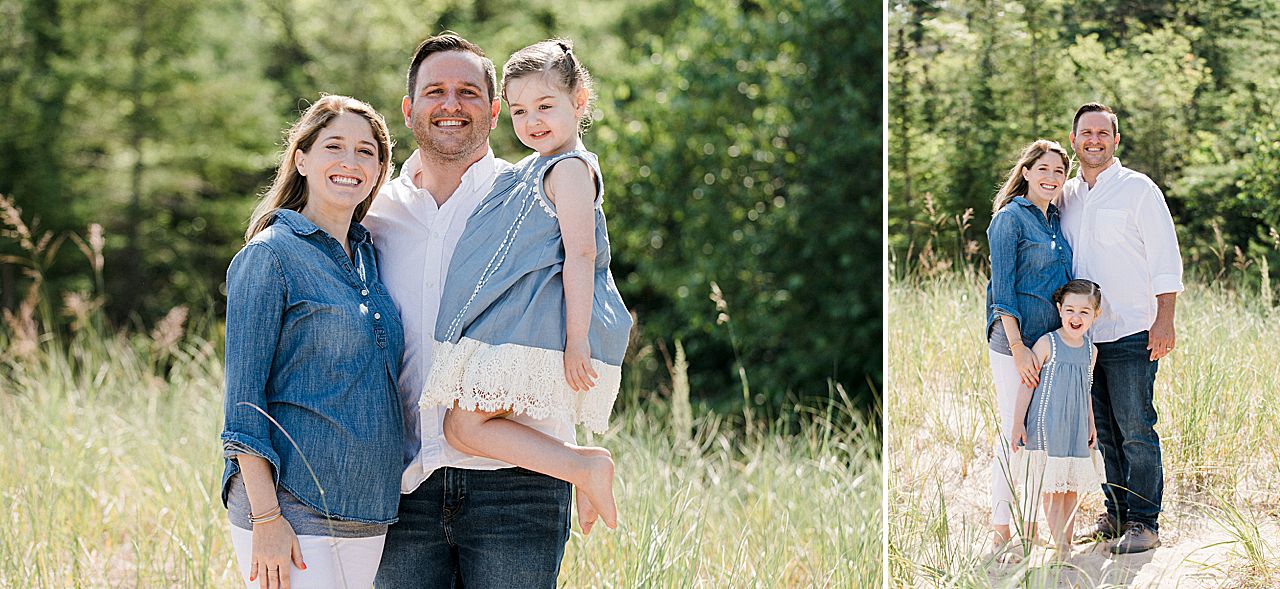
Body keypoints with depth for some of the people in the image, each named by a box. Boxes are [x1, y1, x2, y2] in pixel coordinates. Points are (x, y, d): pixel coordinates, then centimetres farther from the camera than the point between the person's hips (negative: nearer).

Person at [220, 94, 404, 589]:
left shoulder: (370, 257, 13)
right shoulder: (270, 255, -6)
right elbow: (243, 396, -10)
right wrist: (266, 518, -15)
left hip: (368, 512, 6)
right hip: (292, 508, -6)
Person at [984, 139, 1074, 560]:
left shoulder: (1056, 221, 15)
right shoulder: (1010, 219, -8)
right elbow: (1002, 289, -12)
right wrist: (1018, 348, -18)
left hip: (1054, 342, 7)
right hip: (1015, 341, -7)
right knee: (1013, 435, -5)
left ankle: (1032, 528, 17)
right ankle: (1001, 534, 3)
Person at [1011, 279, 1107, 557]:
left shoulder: (1091, 351, 6)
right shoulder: (1047, 344, -11)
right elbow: (1027, 383, -10)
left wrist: (1091, 424, 17)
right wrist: (1018, 423, -12)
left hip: (1075, 429, 6)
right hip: (1046, 427, -6)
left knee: (1072, 488, 10)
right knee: (1051, 490, -4)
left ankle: (1067, 545, 19)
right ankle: (1061, 549, -5)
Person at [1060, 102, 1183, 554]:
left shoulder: (1138, 189, -2)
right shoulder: (1066, 196, 13)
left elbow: (1166, 259, -5)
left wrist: (1164, 321, -12)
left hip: (1131, 333, -5)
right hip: (1084, 331, 5)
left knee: (1136, 430, -5)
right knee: (1102, 431, 9)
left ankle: (1144, 521, 1)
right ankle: (1116, 513, 18)